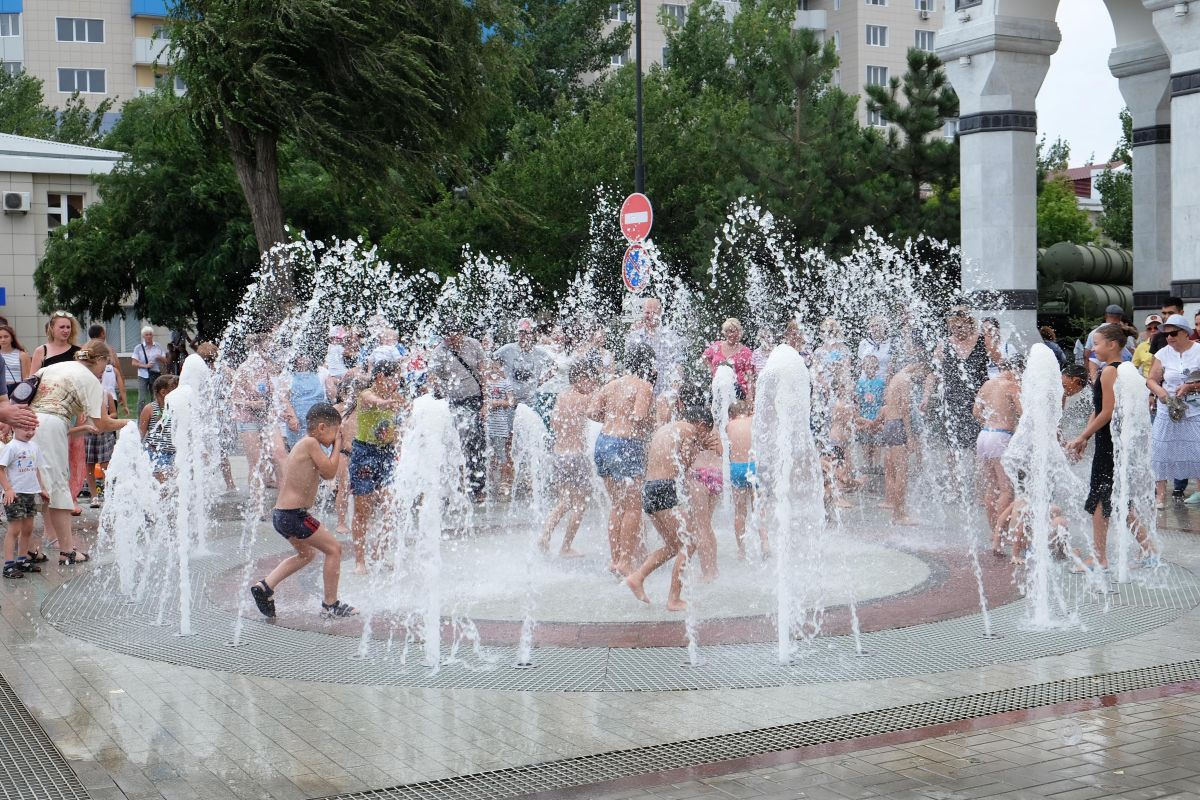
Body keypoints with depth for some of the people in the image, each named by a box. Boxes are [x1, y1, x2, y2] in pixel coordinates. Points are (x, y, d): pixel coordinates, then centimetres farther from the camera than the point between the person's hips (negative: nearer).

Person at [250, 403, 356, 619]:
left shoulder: (302, 445, 17)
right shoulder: (311, 443, -13)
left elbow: (324, 474, 22)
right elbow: (330, 472, -13)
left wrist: (336, 447, 16)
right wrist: (337, 445, -2)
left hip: (282, 514, 10)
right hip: (293, 515, -10)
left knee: (307, 553, 29)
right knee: (334, 548, 0)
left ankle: (265, 586, 21)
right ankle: (330, 605, 5)